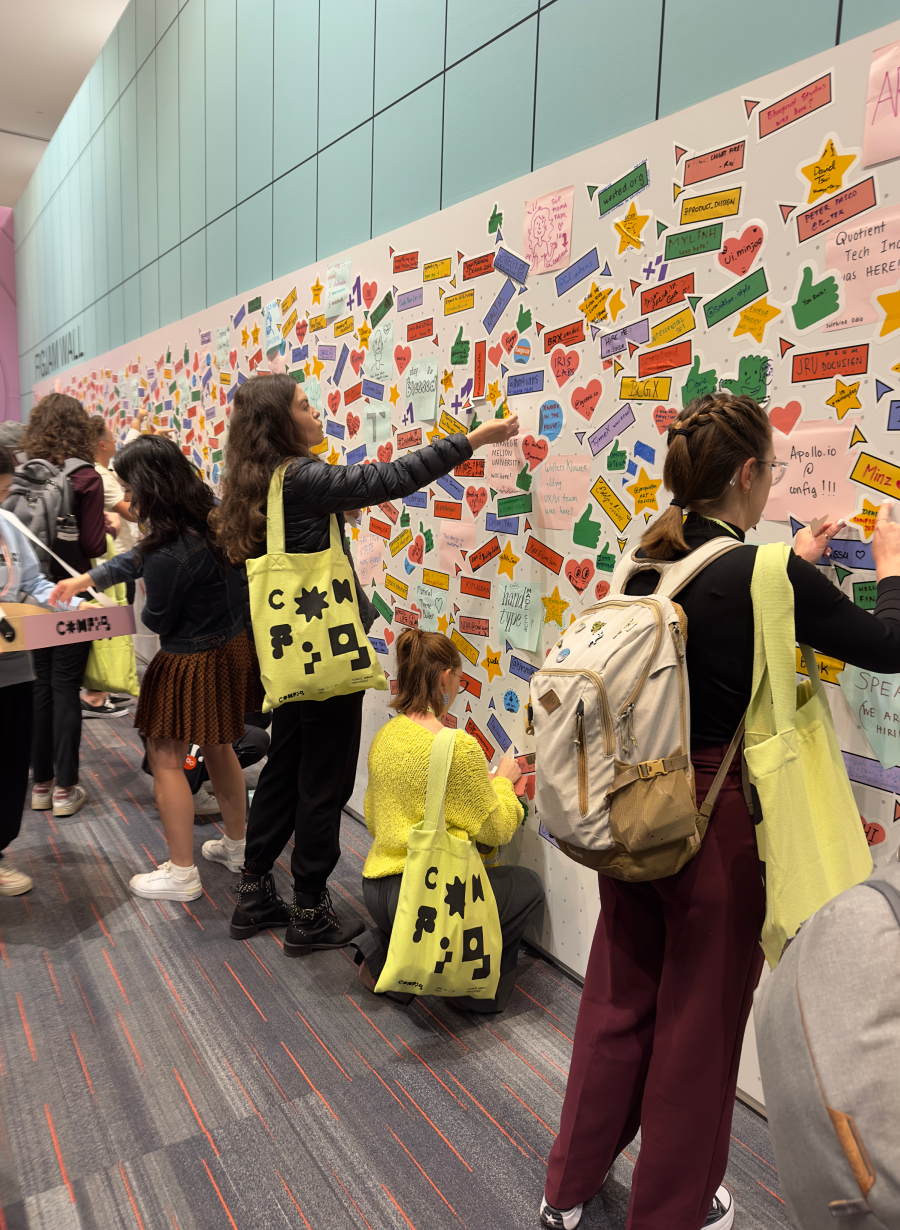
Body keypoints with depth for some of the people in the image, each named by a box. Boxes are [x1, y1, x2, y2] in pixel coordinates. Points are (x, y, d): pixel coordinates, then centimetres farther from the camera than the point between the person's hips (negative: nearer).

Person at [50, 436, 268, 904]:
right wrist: (84, 580, 14)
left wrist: (146, 595, 9)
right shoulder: (206, 522, -1)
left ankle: (181, 874, 18)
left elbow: (158, 620, -12)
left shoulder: (170, 555, -30)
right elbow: (136, 558, 11)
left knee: (166, 760, 7)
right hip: (231, 650, 9)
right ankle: (237, 843, 41)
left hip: (192, 665, -9)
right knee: (217, 747, 24)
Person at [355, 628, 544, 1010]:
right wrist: (503, 780, 10)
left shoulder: (385, 736, 4)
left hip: (376, 889, 7)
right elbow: (495, 830, -9)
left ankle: (382, 952, 18)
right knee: (527, 886, 17)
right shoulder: (459, 746, -19)